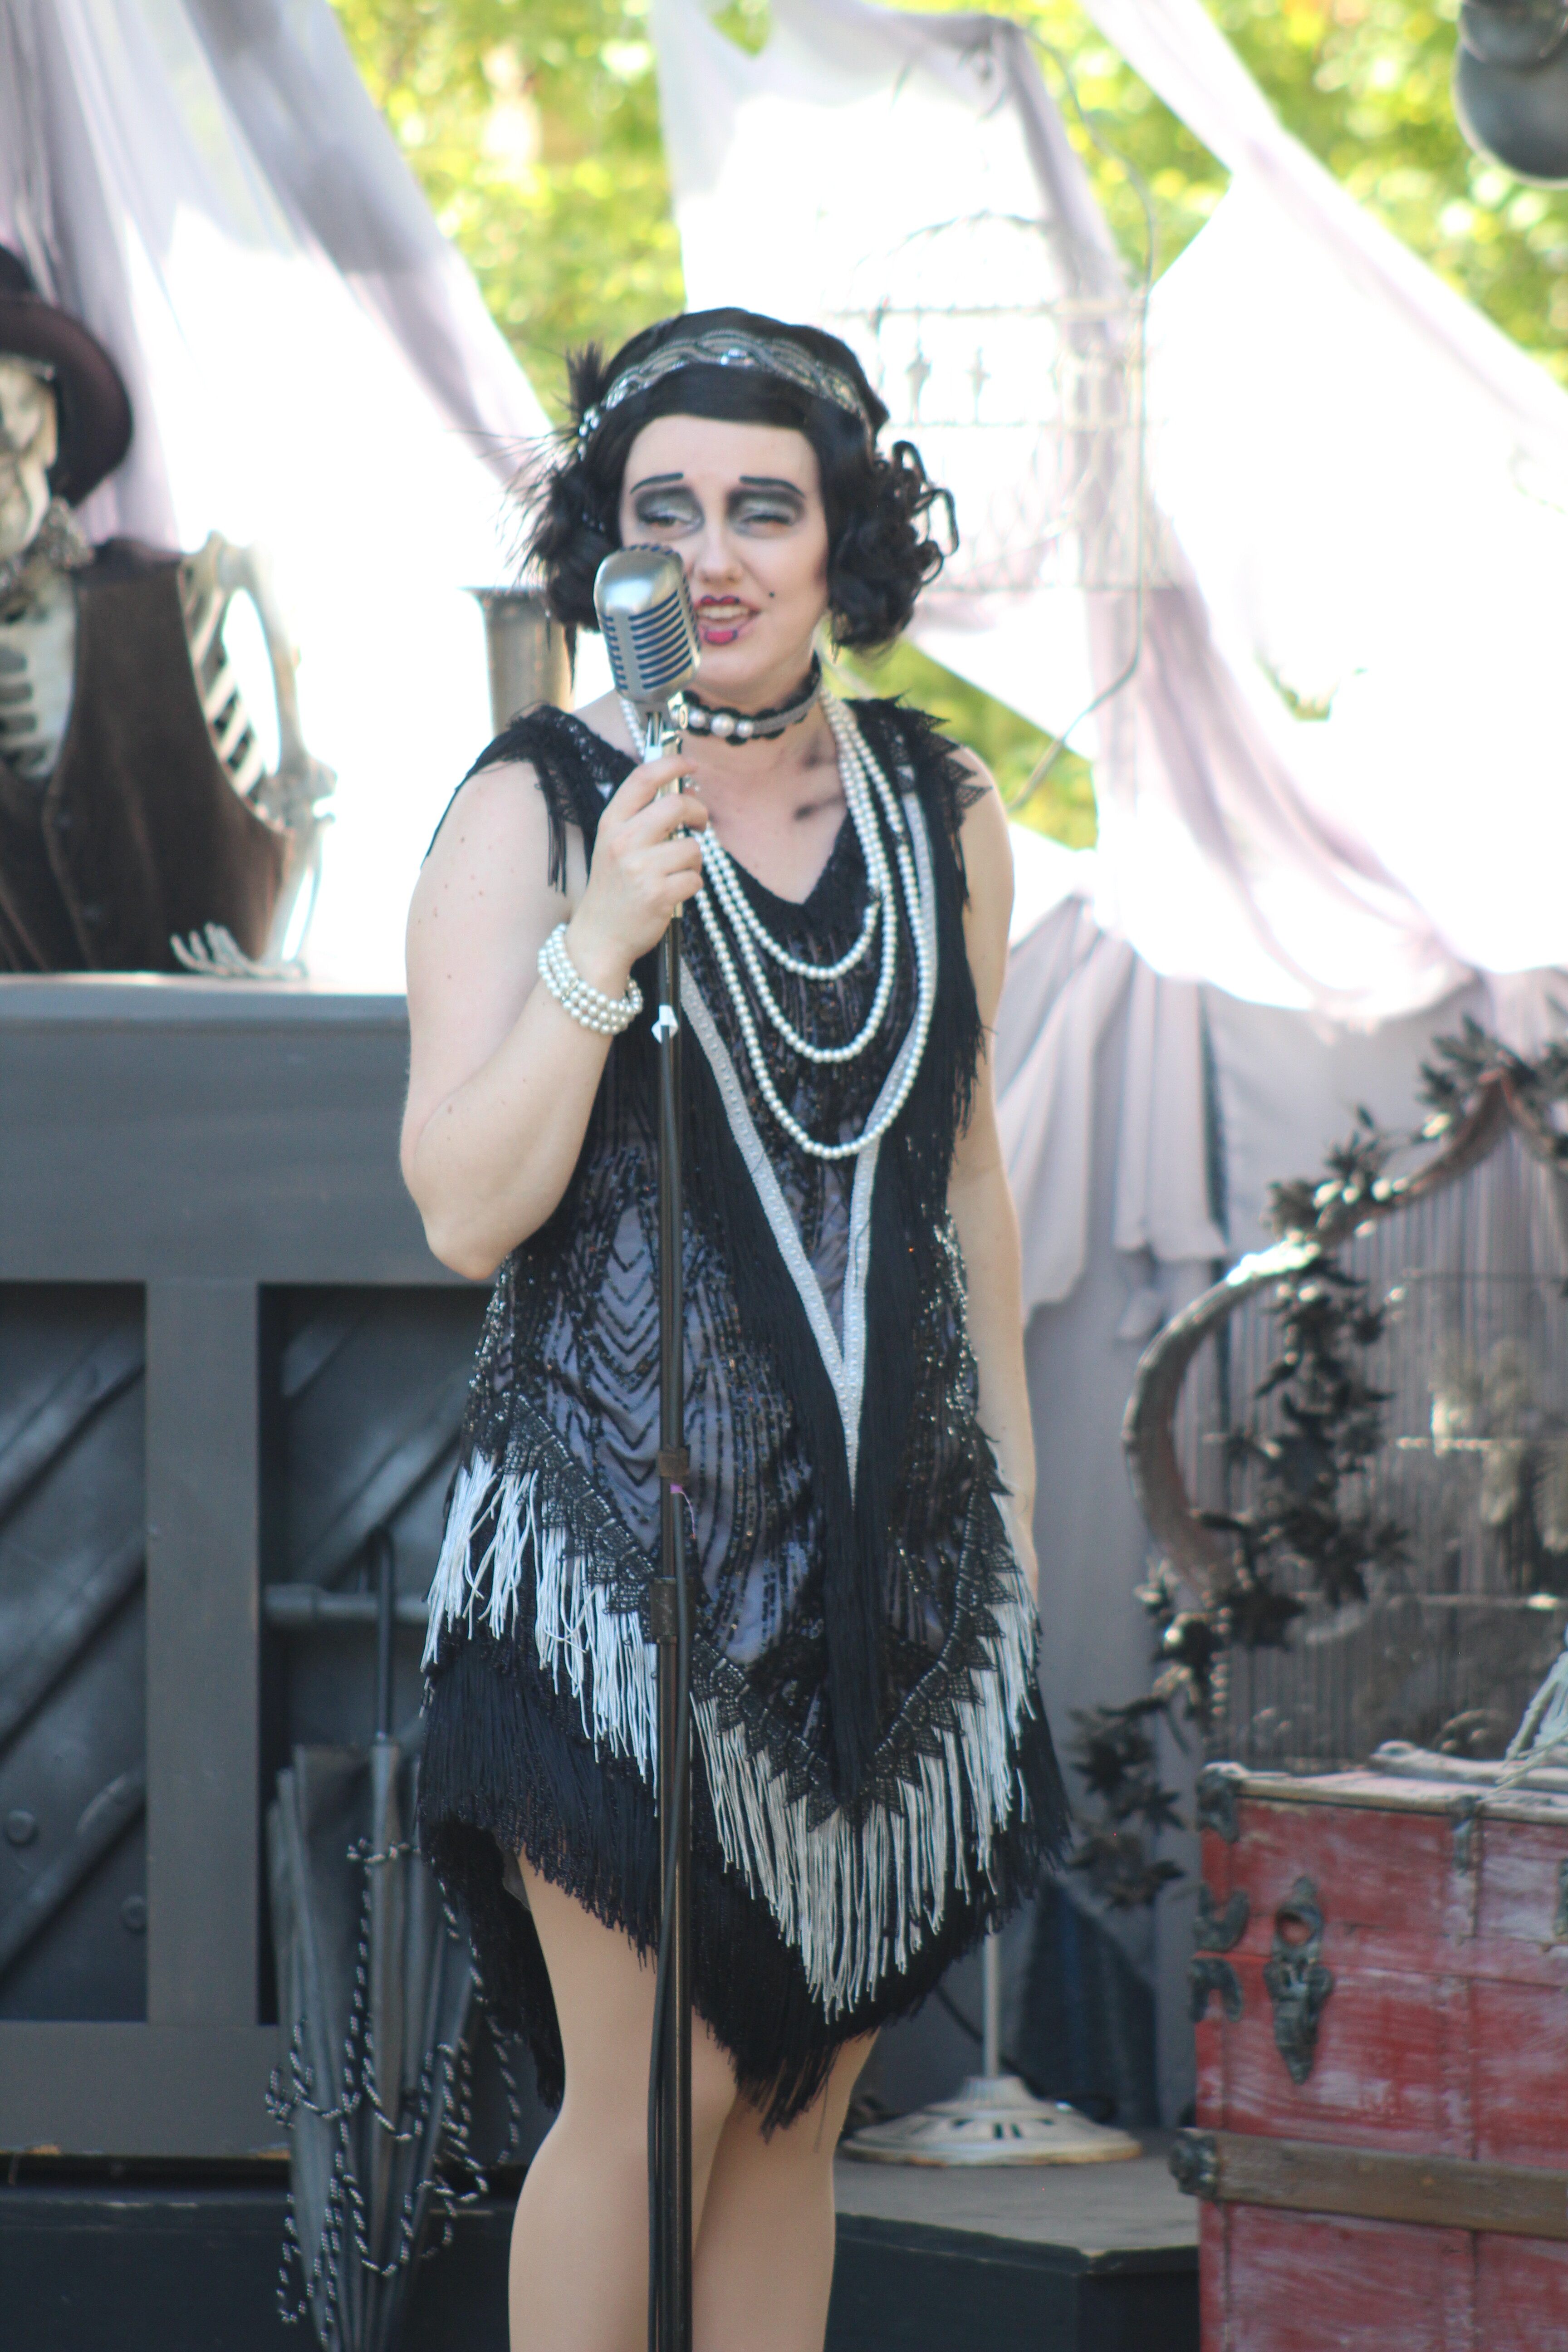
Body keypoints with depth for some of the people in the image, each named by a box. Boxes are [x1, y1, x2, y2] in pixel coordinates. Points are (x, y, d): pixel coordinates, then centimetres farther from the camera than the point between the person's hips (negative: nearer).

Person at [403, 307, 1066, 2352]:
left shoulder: (947, 815, 7)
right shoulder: (530, 812, -7)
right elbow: (465, 1215, -13)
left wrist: (1012, 1484, 18)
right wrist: (602, 939, -23)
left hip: (892, 1534, 4)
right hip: (625, 1537, -4)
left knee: (802, 2100, 9)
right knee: (656, 2098, -7)